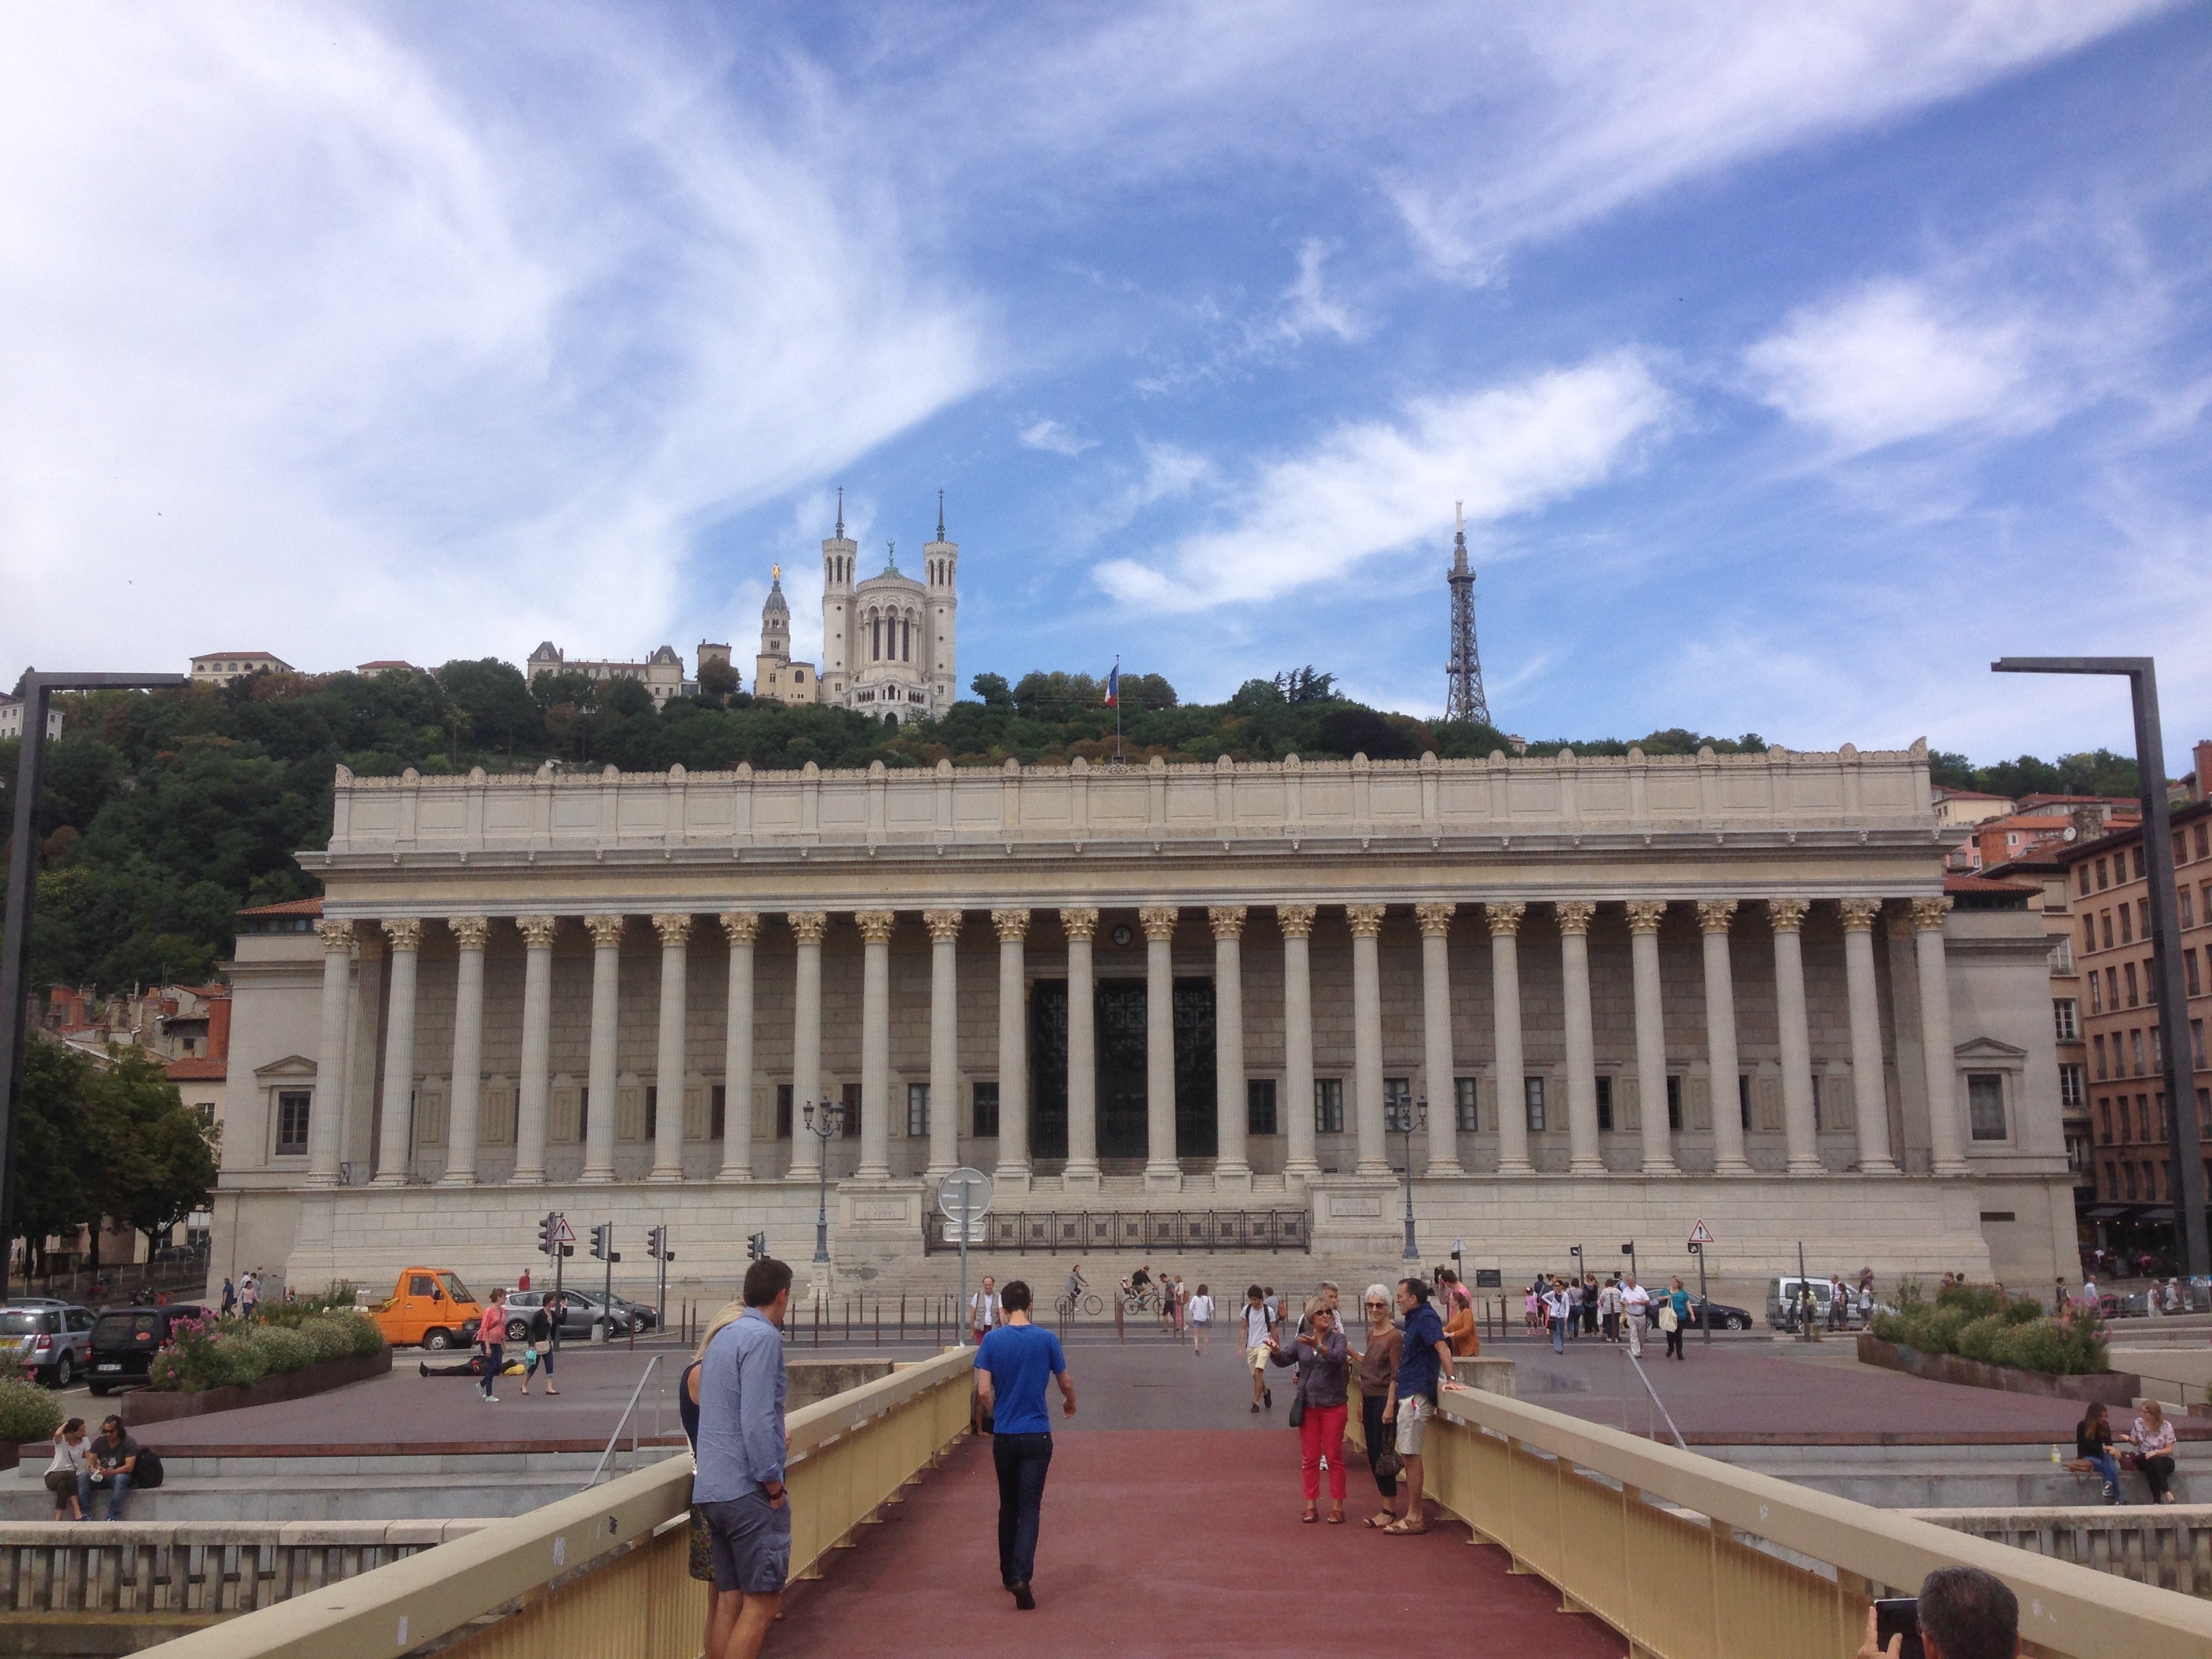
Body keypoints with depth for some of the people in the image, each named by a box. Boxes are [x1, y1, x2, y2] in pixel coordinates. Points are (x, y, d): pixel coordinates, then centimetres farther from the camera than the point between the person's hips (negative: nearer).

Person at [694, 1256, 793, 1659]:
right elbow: (757, 1419, -20)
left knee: (730, 1602, 12)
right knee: (762, 1602, -5)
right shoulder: (763, 1337, -13)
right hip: (748, 1489, -9)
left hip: (711, 1488, 9)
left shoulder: (722, 1337, 16)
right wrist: (774, 1486, -14)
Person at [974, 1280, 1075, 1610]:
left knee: (1008, 1506, 17)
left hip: (1003, 1435, 1)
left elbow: (983, 1391, -8)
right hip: (1037, 1436, -1)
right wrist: (1070, 1404, 27)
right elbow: (1066, 1384, 5)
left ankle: (1008, 1574, 27)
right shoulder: (1046, 1339, -5)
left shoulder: (992, 1340, -5)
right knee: (1029, 1508, -2)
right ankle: (1021, 1577, -18)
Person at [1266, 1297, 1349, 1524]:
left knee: (1334, 1457, 2)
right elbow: (1284, 1359, 1)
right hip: (1308, 1406, 3)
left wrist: (1318, 1346, -41)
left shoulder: (1337, 1338, -4)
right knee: (1309, 1458, 7)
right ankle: (1311, 1505, 14)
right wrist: (1275, 1351, -22)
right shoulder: (1301, 1339, 5)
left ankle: (1337, 1506, 9)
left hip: (1333, 1405, -3)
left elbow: (1338, 1358, -23)